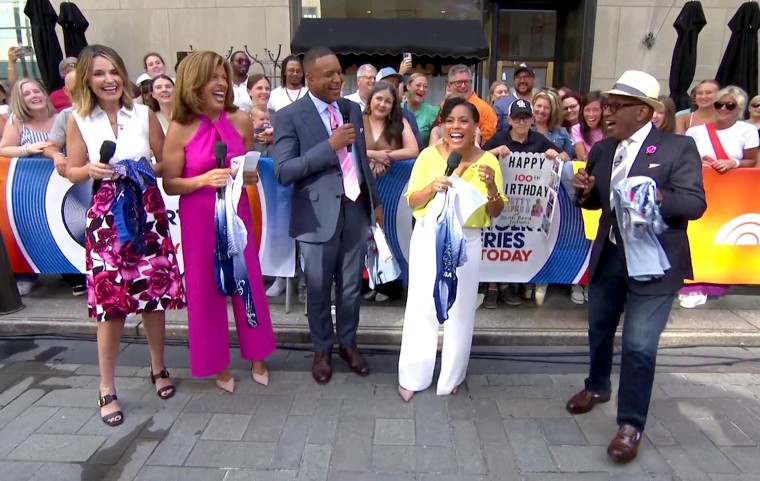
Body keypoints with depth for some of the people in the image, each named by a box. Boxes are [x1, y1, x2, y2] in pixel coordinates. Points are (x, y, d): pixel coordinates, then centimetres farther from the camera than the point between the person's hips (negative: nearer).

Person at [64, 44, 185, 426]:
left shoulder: (143, 114, 3)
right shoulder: (79, 120, 2)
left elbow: (166, 163, 9)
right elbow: (72, 172, 5)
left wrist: (146, 171, -11)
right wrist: (92, 170, -16)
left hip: (148, 211, 1)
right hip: (106, 216, -1)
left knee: (155, 293, 6)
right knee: (110, 301, -1)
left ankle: (158, 367, 29)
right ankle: (106, 388, 15)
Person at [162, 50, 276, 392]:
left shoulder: (240, 120, -2)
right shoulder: (179, 128, -10)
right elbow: (170, 185, -6)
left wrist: (251, 177, -9)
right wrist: (204, 179, -21)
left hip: (236, 211, 3)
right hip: (199, 217, -2)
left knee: (248, 282, 10)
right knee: (206, 288, 8)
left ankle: (256, 357, 30)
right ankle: (219, 364, 28)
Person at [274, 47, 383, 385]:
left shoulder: (353, 109, 9)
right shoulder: (290, 116, -9)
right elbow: (283, 172, -18)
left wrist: (376, 200, 17)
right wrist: (330, 145, -22)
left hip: (355, 210, 5)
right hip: (319, 214, -4)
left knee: (351, 287, 16)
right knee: (318, 289, 11)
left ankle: (348, 343, 37)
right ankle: (322, 350, 33)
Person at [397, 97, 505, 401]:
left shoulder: (488, 160, -3)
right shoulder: (429, 155, -5)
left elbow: (495, 213, -1)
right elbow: (412, 202, -2)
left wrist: (492, 186, -20)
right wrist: (432, 187, -20)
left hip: (466, 243, 1)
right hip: (428, 239, -1)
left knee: (460, 311, 11)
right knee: (421, 307, 2)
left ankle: (451, 377, 30)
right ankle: (412, 377, 19)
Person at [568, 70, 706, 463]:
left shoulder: (678, 148, -11)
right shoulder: (602, 150, 5)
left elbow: (695, 204, -17)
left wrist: (655, 198, -34)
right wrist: (585, 192, -9)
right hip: (608, 256, 6)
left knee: (639, 346, -3)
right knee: (599, 329, 21)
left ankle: (631, 424, 15)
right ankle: (597, 387, 46)